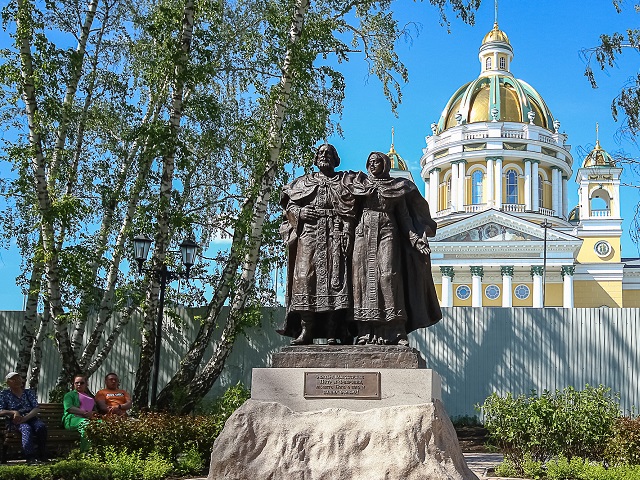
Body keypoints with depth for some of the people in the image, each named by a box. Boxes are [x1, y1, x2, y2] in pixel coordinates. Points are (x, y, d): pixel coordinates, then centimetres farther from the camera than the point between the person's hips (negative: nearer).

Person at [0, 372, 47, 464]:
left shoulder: (29, 392, 19)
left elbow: (36, 408, 5)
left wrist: (25, 418, -15)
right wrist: (14, 412, -18)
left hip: (31, 418, 3)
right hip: (15, 422, -2)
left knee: (41, 427, -33)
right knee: (26, 429, -38)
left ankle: (42, 457, -33)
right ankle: (30, 458, -53)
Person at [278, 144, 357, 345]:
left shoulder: (346, 180, 16)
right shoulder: (303, 182, 22)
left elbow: (353, 210, 5)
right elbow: (289, 205, 18)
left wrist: (347, 231, -9)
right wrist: (299, 213, -4)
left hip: (336, 235, -2)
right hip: (309, 235, 2)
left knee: (335, 279, -11)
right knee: (306, 277, -10)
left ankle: (332, 332, -13)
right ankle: (306, 330, -11)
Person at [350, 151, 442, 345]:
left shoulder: (396, 187, 13)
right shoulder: (361, 184, 16)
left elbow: (404, 216, 10)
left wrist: (416, 239, -1)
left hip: (387, 233, -1)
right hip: (364, 233, 1)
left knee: (388, 275, -13)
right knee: (364, 276, -8)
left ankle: (395, 332, -15)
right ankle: (366, 332, -9)